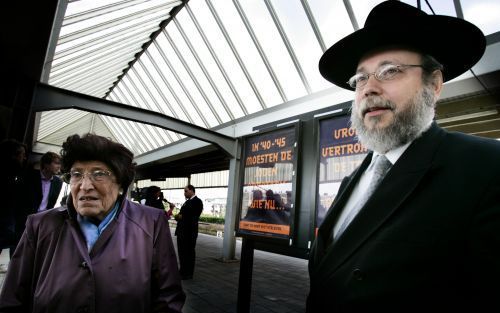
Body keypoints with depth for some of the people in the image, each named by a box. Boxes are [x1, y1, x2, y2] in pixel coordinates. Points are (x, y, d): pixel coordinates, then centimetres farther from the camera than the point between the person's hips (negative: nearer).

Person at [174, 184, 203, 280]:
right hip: (182, 230, 8)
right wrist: (178, 216, -1)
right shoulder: (187, 201, 18)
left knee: (189, 252, 2)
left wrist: (182, 216, -15)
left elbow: (194, 216, -19)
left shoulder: (197, 201, -10)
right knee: (182, 251, 15)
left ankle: (188, 273, 12)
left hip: (189, 231, -8)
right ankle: (183, 270, 27)